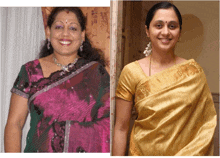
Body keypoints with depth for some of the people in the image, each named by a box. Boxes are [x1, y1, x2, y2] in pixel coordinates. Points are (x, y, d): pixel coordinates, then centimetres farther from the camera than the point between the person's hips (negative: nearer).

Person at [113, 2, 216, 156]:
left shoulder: (194, 71, -6)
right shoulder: (131, 72, -10)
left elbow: (207, 122, -1)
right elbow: (121, 128, -8)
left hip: (187, 152, 1)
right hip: (142, 152, -1)